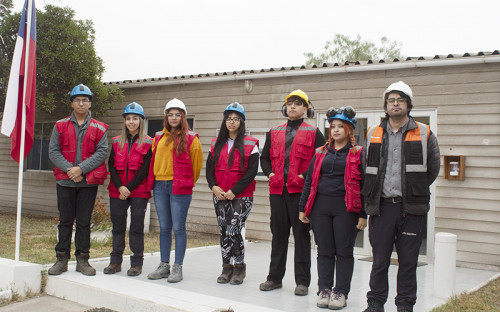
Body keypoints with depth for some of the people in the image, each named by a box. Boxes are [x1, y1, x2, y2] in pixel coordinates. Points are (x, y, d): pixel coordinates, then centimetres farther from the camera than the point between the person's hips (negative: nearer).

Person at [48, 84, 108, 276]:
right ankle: (62, 258, 14)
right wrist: (69, 169, -13)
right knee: (65, 221, 6)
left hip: (88, 182, -1)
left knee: (84, 222, 4)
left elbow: (102, 153, -4)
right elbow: (53, 151, 2)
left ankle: (82, 259, 12)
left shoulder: (99, 128, 5)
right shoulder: (60, 126, 8)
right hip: (65, 181, 1)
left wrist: (81, 168, -15)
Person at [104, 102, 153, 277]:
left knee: (137, 227, 0)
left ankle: (137, 263, 8)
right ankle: (115, 262, 17)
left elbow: (145, 169, -7)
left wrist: (129, 188, -13)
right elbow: (111, 165, 5)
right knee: (118, 226, 8)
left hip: (139, 192, -3)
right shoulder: (117, 142, 12)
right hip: (117, 191, 4)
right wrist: (120, 187, -9)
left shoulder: (148, 143, 0)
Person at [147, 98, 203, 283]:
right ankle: (164, 266, 19)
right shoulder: (159, 137, 12)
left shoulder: (190, 138, -1)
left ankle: (177, 268, 5)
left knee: (179, 228, -2)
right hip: (160, 186, 5)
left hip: (179, 188, -5)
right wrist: (153, 180, 17)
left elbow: (197, 163, 4)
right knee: (164, 228, 11)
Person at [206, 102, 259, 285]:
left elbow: (252, 171, -8)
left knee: (233, 231, -11)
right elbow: (209, 167, 10)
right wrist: (213, 186, -8)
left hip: (241, 196, -4)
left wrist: (234, 191, -14)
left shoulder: (250, 144, -2)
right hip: (220, 196, 5)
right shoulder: (217, 144, 13)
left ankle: (239, 268, 6)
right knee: (223, 232, 6)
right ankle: (227, 268, 18)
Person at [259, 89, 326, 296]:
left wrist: (305, 176, -11)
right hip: (277, 190, 4)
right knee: (278, 234, 11)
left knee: (301, 235, 0)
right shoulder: (274, 133, 15)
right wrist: (270, 173, 3)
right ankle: (275, 277, 20)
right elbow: (264, 157, 20)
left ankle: (302, 281, 8)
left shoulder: (313, 133, 3)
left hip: (300, 190, -4)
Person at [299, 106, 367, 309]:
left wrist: (363, 214, -7)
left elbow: (364, 184, -2)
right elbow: (309, 181, 16)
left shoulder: (358, 153, 2)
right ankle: (324, 290, 17)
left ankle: (341, 292, 12)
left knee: (344, 251, 3)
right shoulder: (321, 152, 14)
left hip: (345, 209, -3)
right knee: (324, 251, 8)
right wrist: (303, 207, 11)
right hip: (320, 207, 4)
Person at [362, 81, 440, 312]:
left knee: (408, 261, 5)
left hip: (411, 208, -1)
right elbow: (366, 168, 16)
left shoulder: (424, 135, 4)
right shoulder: (373, 135, 10)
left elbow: (432, 169, 9)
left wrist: (415, 190, 9)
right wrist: (374, 194, 11)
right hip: (382, 206, 1)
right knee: (379, 259, 6)